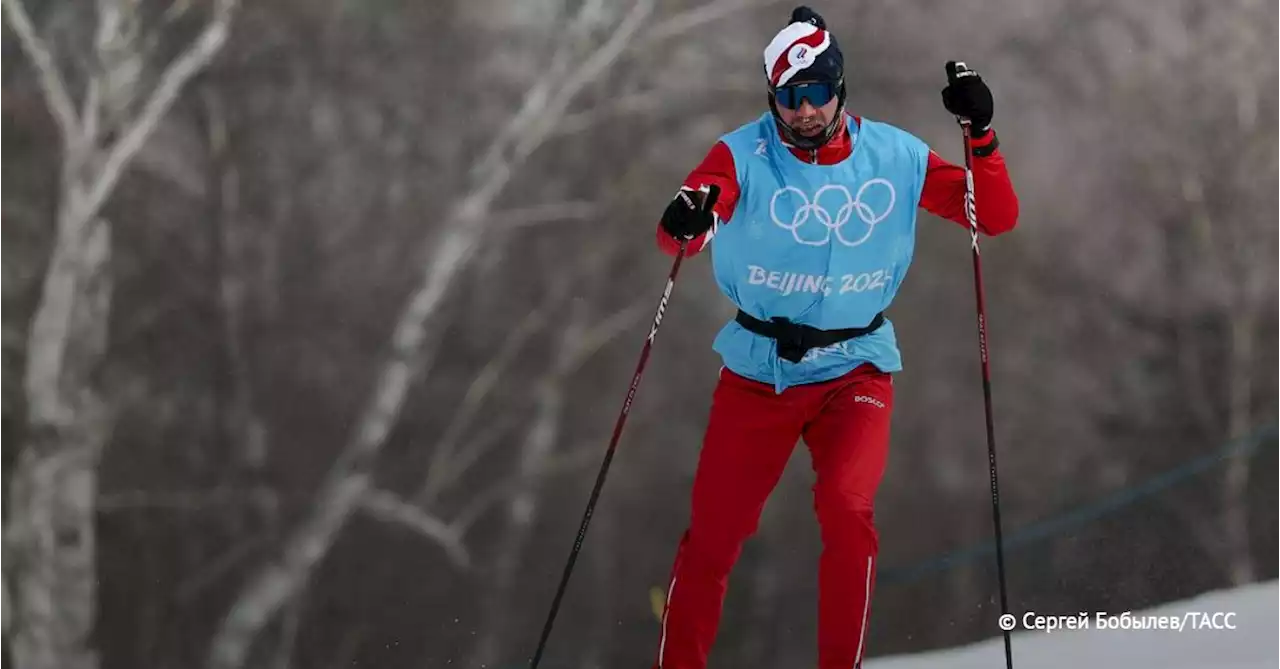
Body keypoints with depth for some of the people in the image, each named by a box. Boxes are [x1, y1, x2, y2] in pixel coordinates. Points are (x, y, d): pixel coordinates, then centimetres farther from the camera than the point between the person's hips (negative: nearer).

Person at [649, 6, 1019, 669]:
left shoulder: (894, 157, -5)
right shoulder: (744, 155, -12)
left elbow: (998, 217, -2)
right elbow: (676, 234, -27)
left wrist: (980, 133, -18)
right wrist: (685, 222, -51)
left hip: (855, 369, 0)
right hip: (757, 370, 0)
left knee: (846, 507, -24)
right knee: (712, 535, 4)